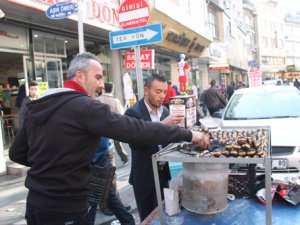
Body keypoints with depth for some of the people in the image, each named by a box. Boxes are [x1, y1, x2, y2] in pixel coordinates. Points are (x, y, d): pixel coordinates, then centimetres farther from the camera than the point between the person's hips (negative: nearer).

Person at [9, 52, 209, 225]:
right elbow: (135, 130, -23)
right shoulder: (85, 106, -19)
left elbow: (16, 153, 13)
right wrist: (187, 134, -15)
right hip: (64, 208, -8)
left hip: (35, 203, 8)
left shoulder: (37, 107, 6)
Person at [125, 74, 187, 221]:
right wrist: (161, 125, -35)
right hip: (145, 176, -6)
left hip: (163, 172, 6)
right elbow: (135, 142, -29)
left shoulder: (164, 110, 5)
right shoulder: (133, 113, -16)